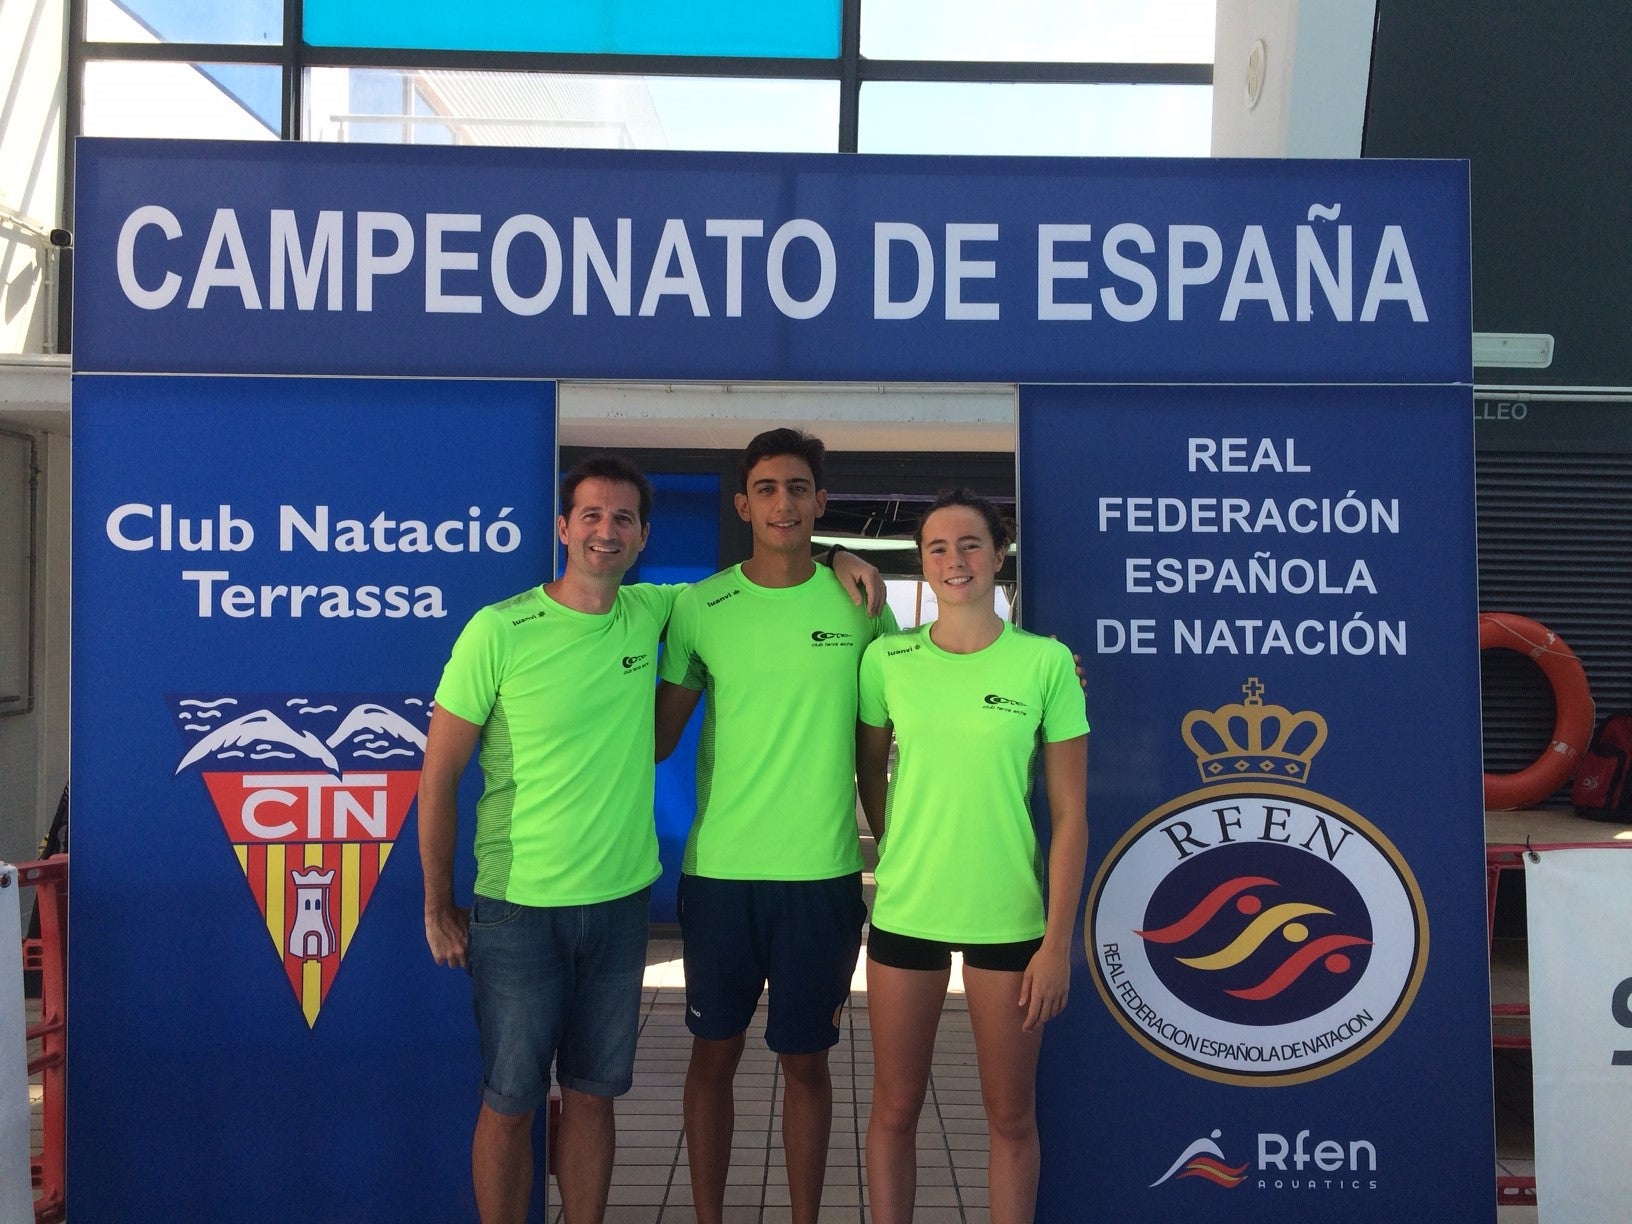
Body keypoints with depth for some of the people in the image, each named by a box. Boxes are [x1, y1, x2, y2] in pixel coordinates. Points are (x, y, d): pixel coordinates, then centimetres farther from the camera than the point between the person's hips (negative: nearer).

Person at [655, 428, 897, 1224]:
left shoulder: (858, 604, 1)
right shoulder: (699, 607, -1)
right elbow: (659, 738, 4)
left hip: (824, 871, 0)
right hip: (720, 868, 0)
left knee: (807, 1061, 11)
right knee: (713, 1055, 12)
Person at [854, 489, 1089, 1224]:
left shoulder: (1045, 661, -6)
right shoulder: (886, 659, -1)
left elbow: (1070, 813, -5)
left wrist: (1058, 942, -8)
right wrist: (905, 857, 12)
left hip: (1010, 919, -1)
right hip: (904, 912, 2)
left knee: (1011, 1116, 10)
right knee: (895, 1107, 11)